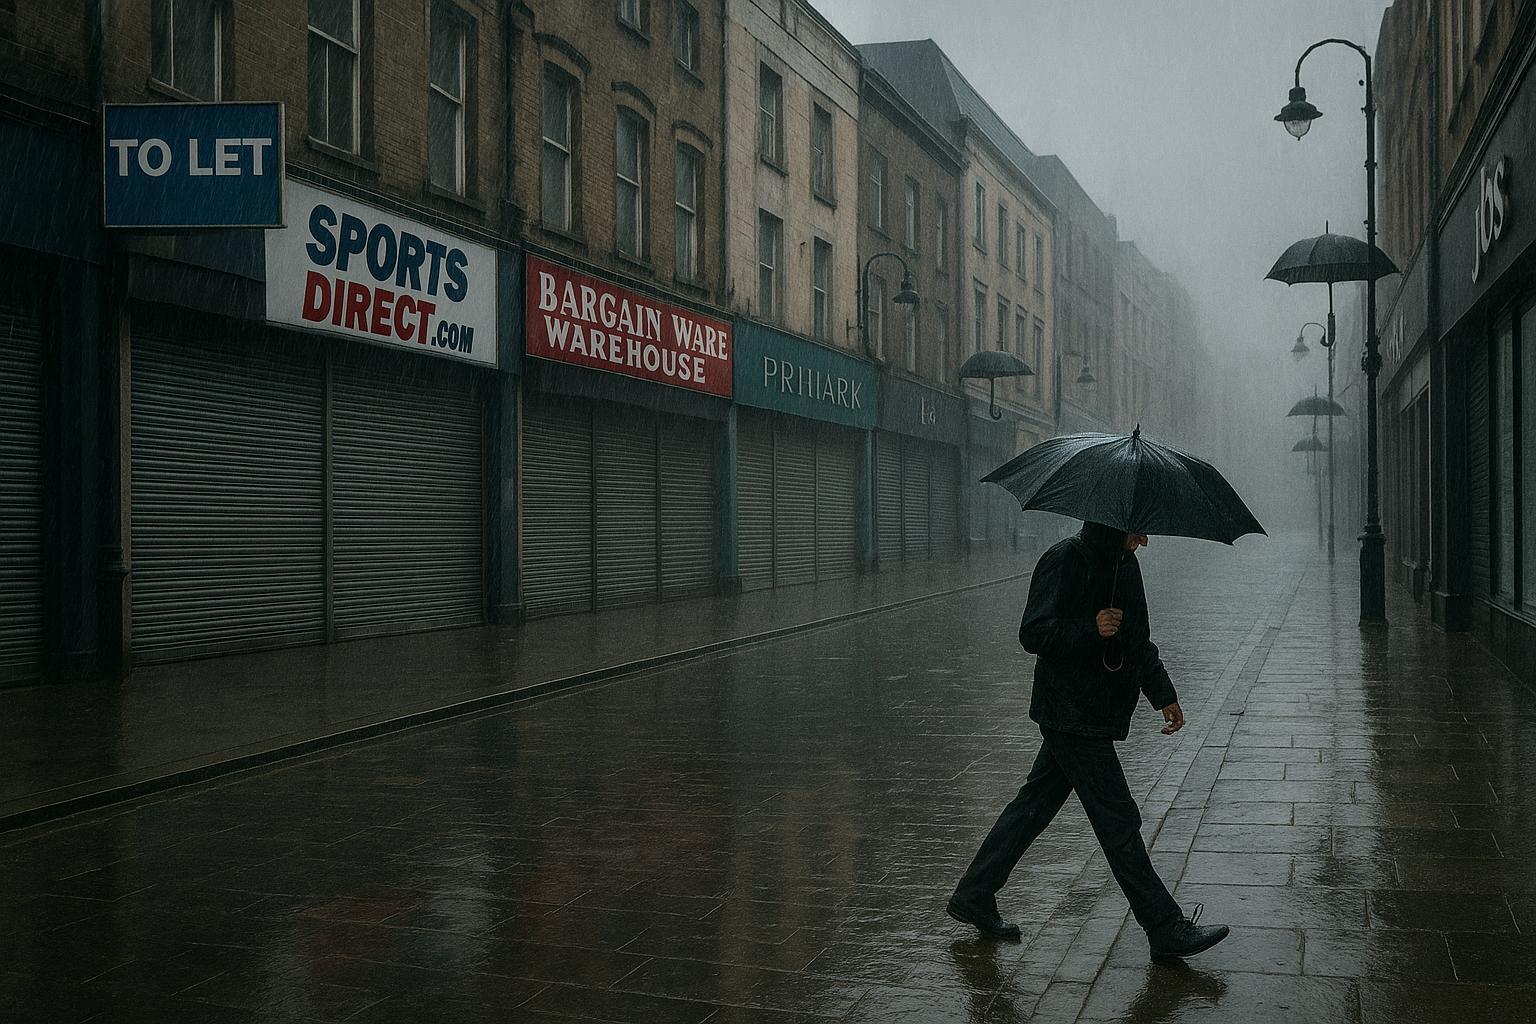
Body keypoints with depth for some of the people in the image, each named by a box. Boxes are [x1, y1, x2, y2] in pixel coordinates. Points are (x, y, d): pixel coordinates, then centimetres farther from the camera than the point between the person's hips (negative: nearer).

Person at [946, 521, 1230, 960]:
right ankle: (1166, 930, 6)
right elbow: (1033, 633, -19)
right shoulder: (1064, 561, -16)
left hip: (1094, 713, 9)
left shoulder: (1124, 563, 12)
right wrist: (1090, 629, -31)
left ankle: (974, 898, 24)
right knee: (1118, 820, -2)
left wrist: (1163, 695, 19)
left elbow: (1139, 640, 22)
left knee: (1035, 804, 14)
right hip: (1071, 715, -9)